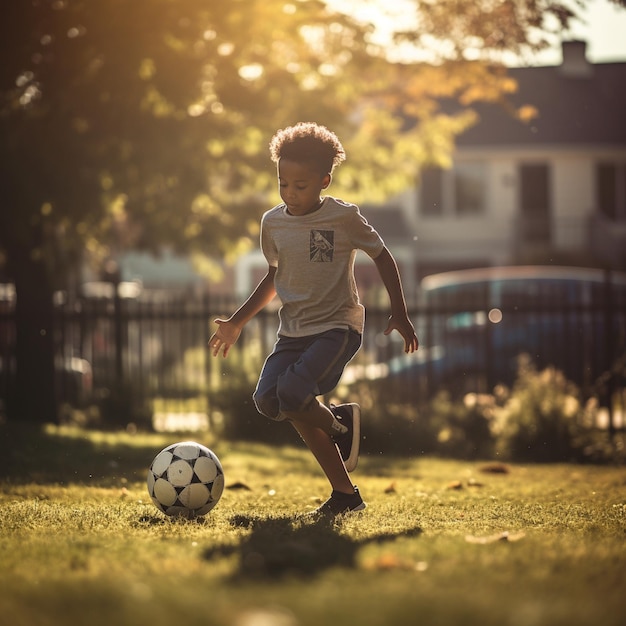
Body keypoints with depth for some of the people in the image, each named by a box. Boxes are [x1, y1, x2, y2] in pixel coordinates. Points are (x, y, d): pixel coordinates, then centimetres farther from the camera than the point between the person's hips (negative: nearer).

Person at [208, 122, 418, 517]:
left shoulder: (344, 217, -8)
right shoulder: (273, 222, 6)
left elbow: (382, 257, 4)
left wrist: (400, 313, 1)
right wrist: (237, 323, 17)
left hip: (338, 326, -6)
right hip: (294, 331, 6)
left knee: (292, 393, -29)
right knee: (267, 399, -16)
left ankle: (337, 424, 9)